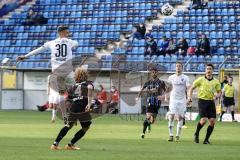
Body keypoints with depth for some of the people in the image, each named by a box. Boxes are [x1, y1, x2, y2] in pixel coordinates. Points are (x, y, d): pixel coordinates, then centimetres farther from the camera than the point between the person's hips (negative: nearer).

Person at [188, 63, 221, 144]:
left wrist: (217, 96, -10)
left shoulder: (216, 81, 7)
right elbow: (192, 88, 7)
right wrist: (189, 97, -5)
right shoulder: (200, 80, 0)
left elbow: (219, 92, 12)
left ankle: (206, 139, 8)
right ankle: (196, 134, 12)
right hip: (202, 101, -3)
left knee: (212, 122, -5)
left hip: (211, 102, 3)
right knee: (203, 120, -15)